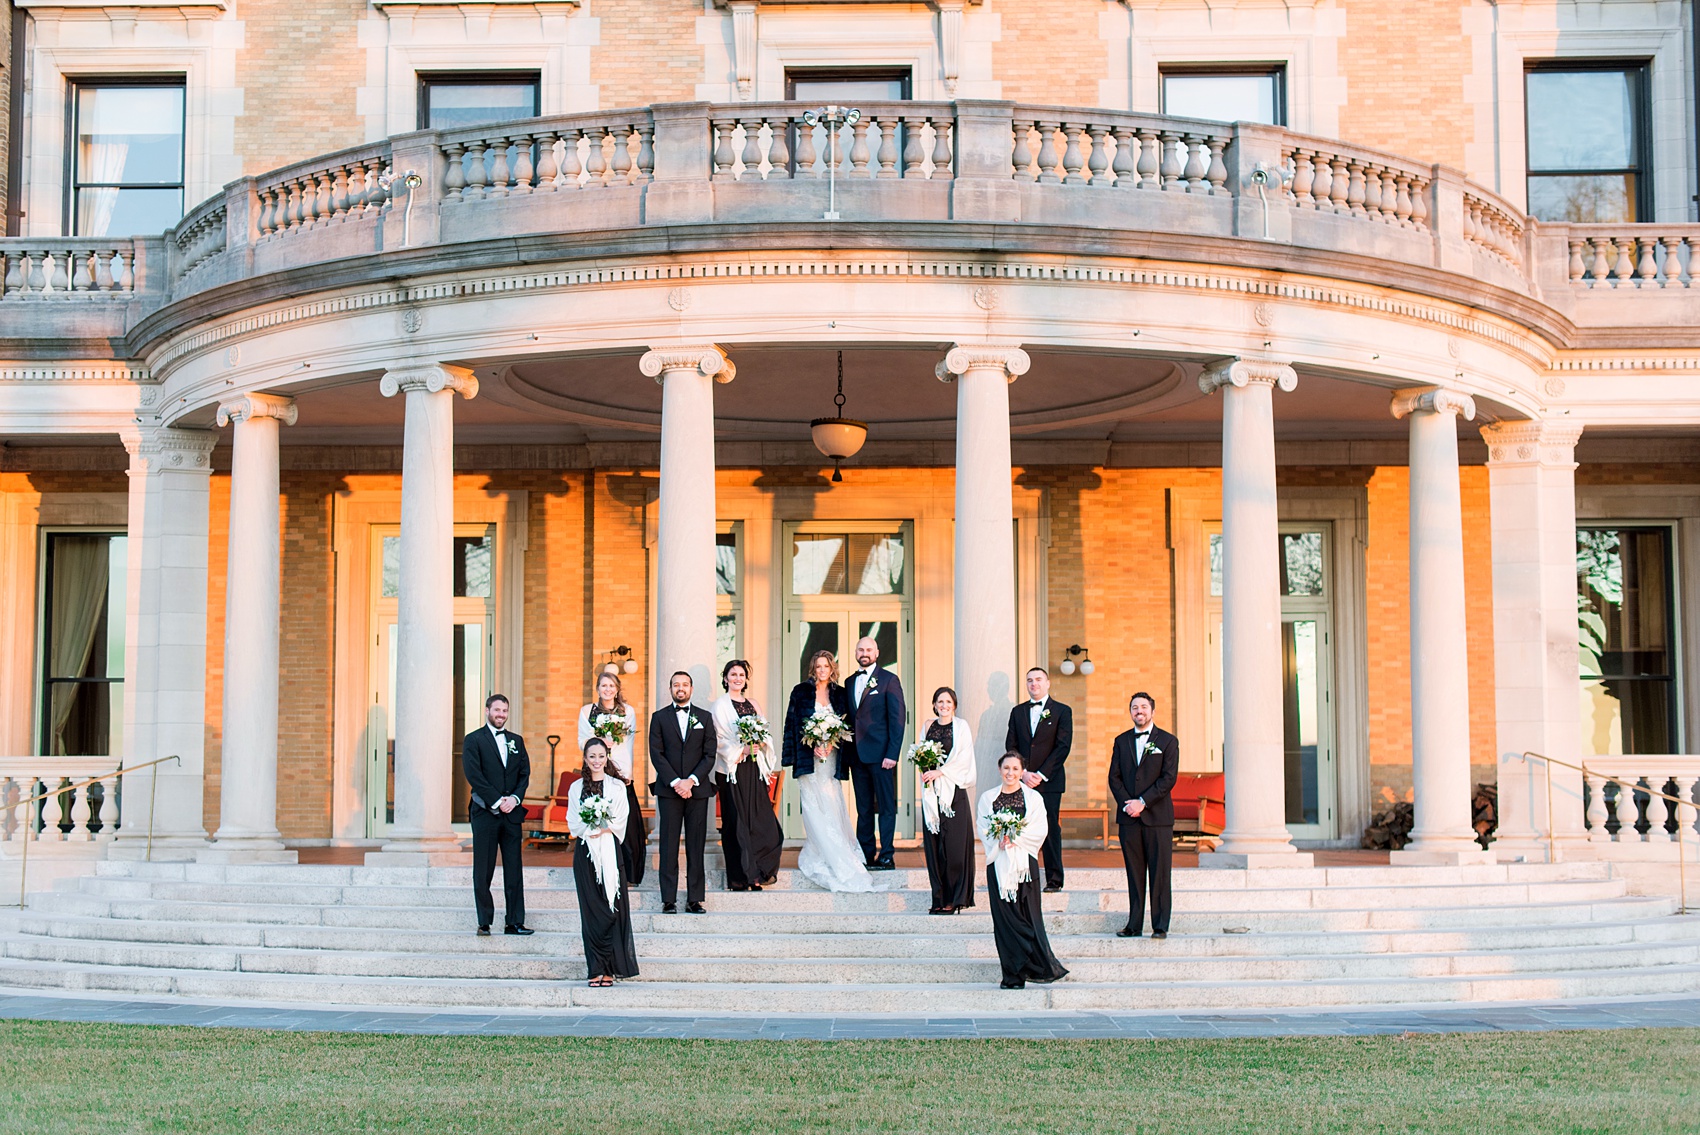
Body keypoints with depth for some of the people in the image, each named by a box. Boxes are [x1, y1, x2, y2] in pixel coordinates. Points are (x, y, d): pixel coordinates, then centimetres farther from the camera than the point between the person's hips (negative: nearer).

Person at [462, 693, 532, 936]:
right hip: (485, 812, -4)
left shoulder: (516, 741, 16)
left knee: (514, 869, 2)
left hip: (511, 811, 4)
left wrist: (515, 798, -7)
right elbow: (473, 775, -8)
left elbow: (525, 772, 10)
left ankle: (514, 922, 5)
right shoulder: (473, 740, 1)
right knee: (483, 871, 0)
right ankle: (484, 923, 5)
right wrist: (497, 801, -13)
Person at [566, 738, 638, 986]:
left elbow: (620, 821, -1)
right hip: (585, 852, 1)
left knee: (611, 907, -5)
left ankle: (608, 968, -3)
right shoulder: (576, 788, 11)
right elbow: (573, 823, 5)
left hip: (609, 851, -1)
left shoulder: (617, 787, 6)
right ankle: (596, 968, 1)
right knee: (591, 909, 0)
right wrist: (588, 831, -12)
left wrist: (601, 830, -15)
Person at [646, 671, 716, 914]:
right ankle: (669, 900, -1)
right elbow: (656, 754, 0)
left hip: (697, 789, 1)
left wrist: (691, 780, -9)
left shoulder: (704, 718, 11)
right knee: (669, 846, -2)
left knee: (696, 846, 0)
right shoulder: (659, 718, 8)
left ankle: (694, 899, 2)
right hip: (668, 789, -1)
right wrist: (675, 782, -11)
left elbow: (709, 755, 4)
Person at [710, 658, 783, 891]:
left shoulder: (753, 704, 16)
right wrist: (740, 752, -16)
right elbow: (719, 739, -7)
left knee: (761, 819, -1)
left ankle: (759, 872, 9)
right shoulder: (719, 705, 0)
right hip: (731, 769, -5)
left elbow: (765, 735, 13)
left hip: (754, 769, 5)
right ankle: (740, 877, 1)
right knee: (736, 822, -3)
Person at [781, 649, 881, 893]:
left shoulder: (840, 694, 11)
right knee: (814, 807, -8)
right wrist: (812, 745, -10)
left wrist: (832, 743, -8)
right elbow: (792, 724, 1)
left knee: (833, 808, -3)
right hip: (809, 758, -3)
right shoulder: (801, 692, 4)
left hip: (831, 758, 3)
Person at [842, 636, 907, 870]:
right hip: (856, 753, 5)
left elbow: (898, 718, -6)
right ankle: (866, 855, 11)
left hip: (880, 752, -5)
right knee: (863, 808, 7)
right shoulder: (850, 682, 16)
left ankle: (887, 856, -1)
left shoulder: (889, 680, -1)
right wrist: (846, 754, 7)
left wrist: (892, 754, -14)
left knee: (886, 806, -3)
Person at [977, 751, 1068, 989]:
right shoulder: (988, 798, 11)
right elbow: (983, 829, 5)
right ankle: (1014, 973, 4)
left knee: (1028, 916, -3)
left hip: (1024, 862, -1)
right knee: (1005, 918, 0)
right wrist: (998, 840, -13)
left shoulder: (1033, 798, 6)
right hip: (998, 863, 2)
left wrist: (1014, 838, -14)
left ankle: (1040, 967, 2)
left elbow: (1039, 831, -2)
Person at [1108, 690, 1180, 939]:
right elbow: (1114, 777, 9)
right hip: (1129, 817, 3)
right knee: (1134, 872, 5)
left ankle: (1160, 926, 2)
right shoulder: (1121, 741, 13)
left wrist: (1142, 802, -13)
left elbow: (1169, 778, -5)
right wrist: (1126, 804, -7)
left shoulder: (1167, 741, 3)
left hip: (1157, 816, -3)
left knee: (1159, 873, -2)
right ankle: (1134, 925, 8)